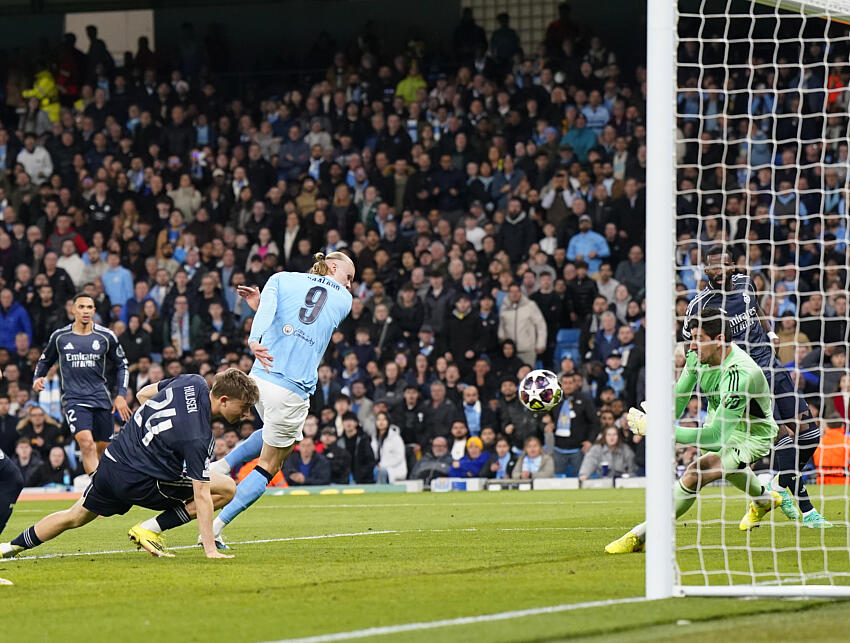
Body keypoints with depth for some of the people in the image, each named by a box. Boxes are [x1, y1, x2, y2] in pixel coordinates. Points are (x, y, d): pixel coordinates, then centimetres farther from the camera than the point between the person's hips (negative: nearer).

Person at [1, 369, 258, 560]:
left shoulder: (193, 383, -4)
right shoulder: (197, 439, -25)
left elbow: (144, 394, 13)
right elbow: (201, 495, -25)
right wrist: (210, 550, -23)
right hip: (138, 481, -8)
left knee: (74, 517, 29)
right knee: (226, 489, -6)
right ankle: (150, 530, 0)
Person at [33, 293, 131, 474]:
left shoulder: (106, 337, 3)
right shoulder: (59, 337, 3)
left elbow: (121, 365, 13)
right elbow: (45, 361, 18)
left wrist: (121, 395, 3)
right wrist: (37, 379, -2)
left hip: (101, 398, 2)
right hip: (73, 398, -2)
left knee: (103, 448, 7)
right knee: (86, 442, -23)